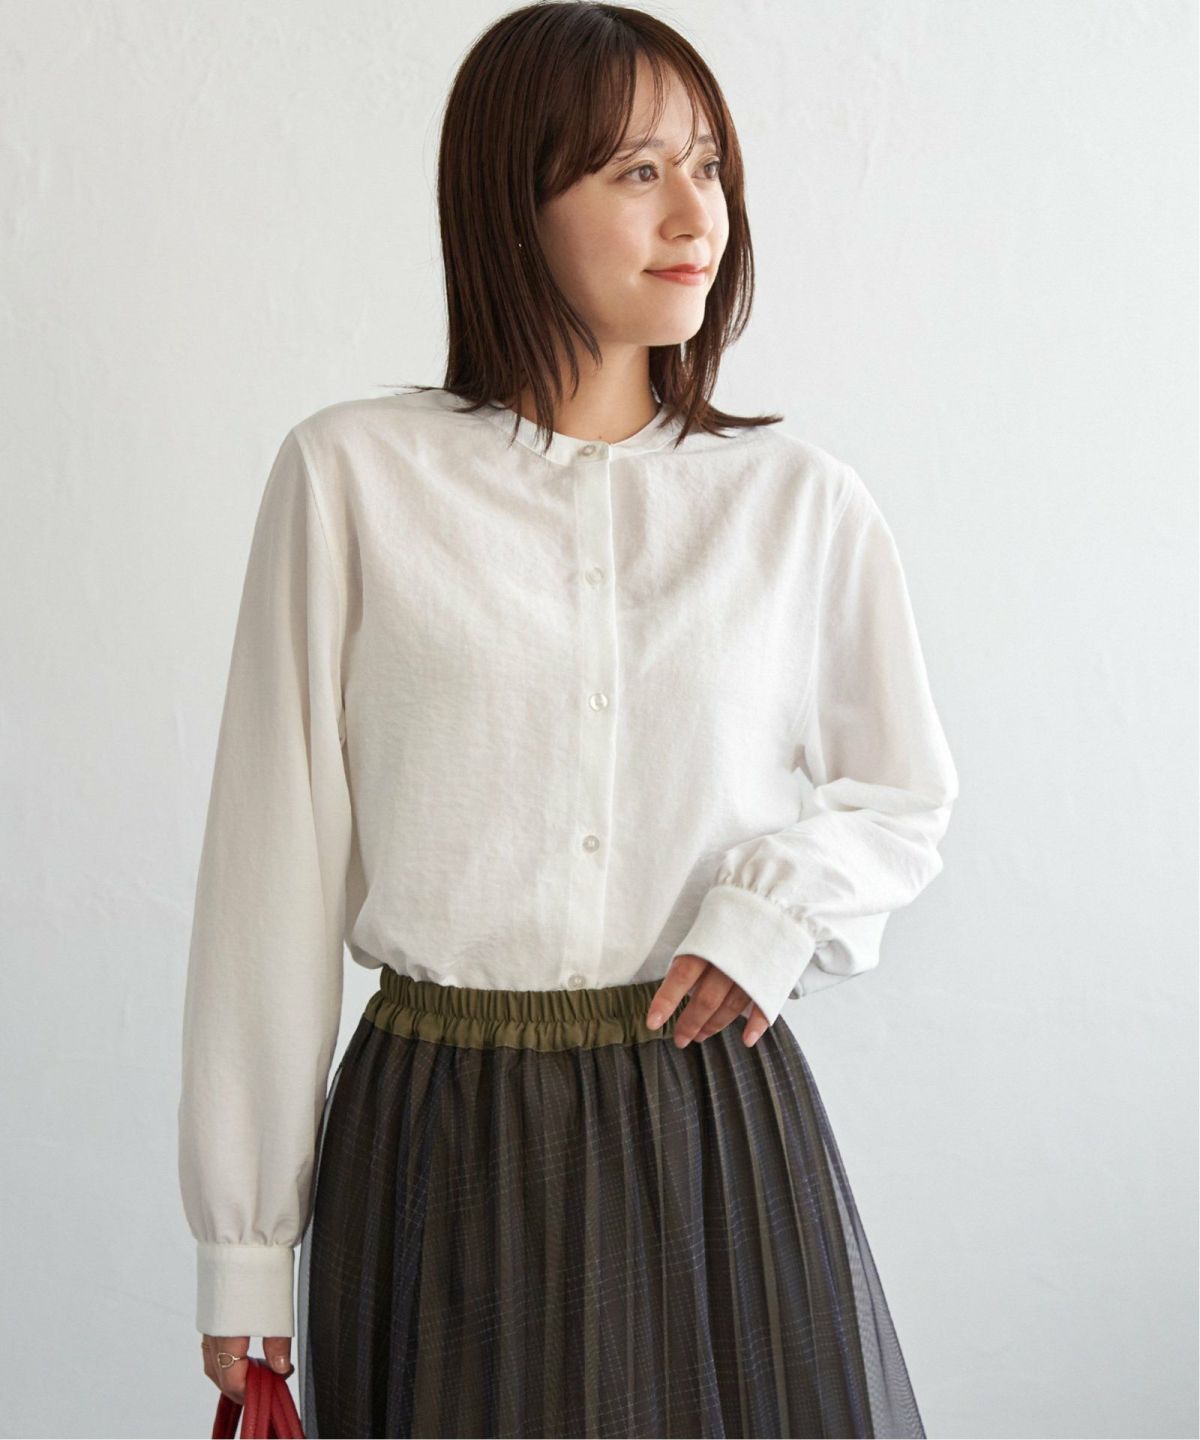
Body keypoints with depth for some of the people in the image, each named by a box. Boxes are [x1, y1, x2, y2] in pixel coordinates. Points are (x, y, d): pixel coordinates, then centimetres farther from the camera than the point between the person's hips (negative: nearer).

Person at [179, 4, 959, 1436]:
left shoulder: (800, 499, 2)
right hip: (443, 1132, -1)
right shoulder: (351, 477, -4)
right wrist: (240, 1239, -1)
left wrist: (781, 905, -8)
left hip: (718, 1121, 2)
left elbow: (905, 796, 14)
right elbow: (273, 861, -2)